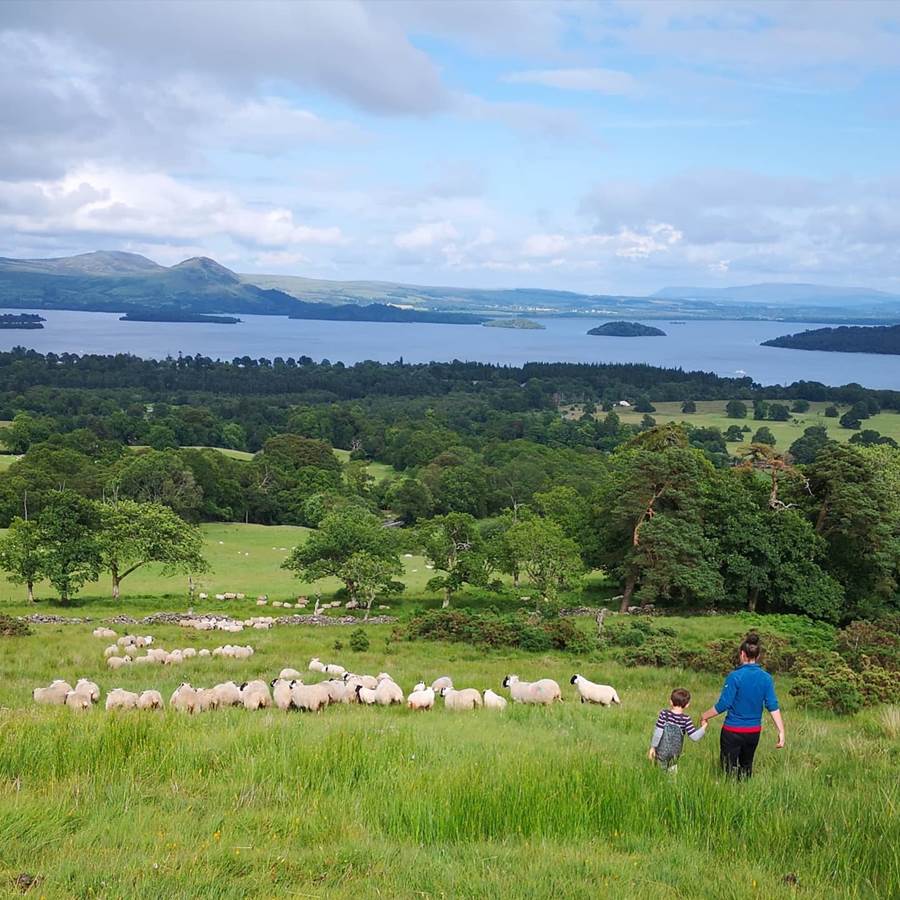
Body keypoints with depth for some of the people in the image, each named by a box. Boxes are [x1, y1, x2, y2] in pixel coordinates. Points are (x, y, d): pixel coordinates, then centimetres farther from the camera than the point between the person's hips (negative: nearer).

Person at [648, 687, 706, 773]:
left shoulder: (664, 714, -12)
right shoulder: (686, 719, -12)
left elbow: (658, 732, -14)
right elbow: (694, 736, -12)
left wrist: (653, 747, -7)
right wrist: (704, 727, 3)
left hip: (661, 751, -1)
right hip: (675, 753, 1)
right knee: (672, 772, 19)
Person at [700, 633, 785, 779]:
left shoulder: (735, 676, -17)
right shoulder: (766, 678, -4)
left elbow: (723, 705, -16)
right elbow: (773, 707, -6)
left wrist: (704, 716, -2)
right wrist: (781, 731, -1)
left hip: (733, 731, -5)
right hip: (754, 732, 5)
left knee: (729, 767, 5)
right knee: (747, 765, 23)